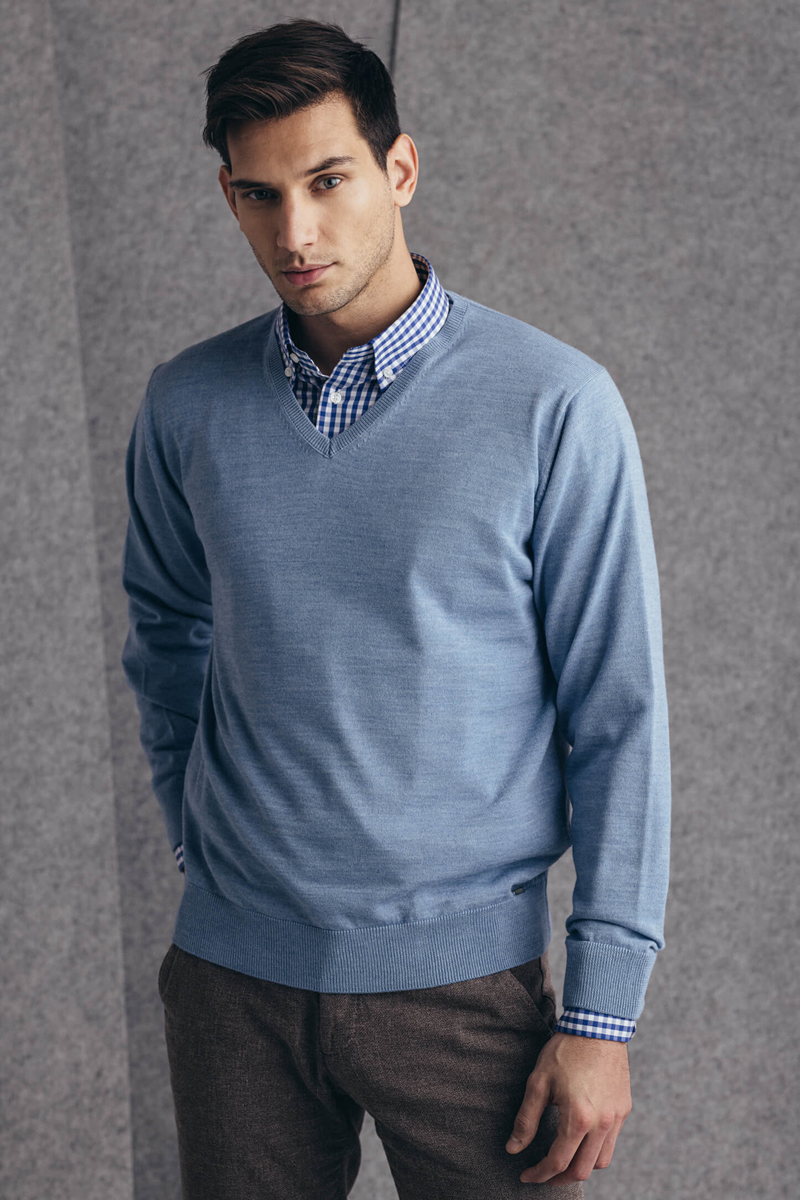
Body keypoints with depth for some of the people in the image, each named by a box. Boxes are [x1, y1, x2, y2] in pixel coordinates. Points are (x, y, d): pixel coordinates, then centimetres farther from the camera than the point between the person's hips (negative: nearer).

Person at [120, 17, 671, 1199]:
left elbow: (619, 716, -8)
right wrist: (197, 834, 12)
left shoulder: (553, 404, -10)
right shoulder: (187, 405, 2)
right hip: (234, 972, 3)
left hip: (462, 973, -3)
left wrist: (602, 1014, -10)